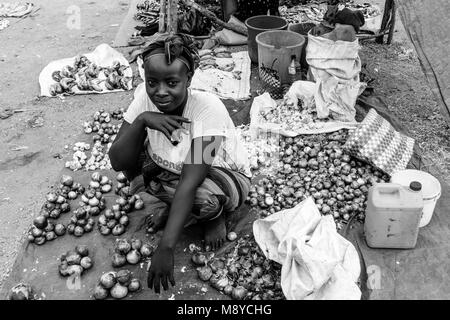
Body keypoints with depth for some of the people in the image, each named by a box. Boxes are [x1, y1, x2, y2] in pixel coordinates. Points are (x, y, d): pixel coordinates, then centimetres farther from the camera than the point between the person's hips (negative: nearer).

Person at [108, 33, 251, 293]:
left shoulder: (208, 108, -35)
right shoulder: (145, 96, -20)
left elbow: (190, 183, -38)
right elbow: (118, 162, -22)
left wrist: (166, 249, -41)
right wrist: (141, 120, -39)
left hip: (225, 176, -5)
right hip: (173, 169, 5)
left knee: (204, 196, -38)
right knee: (132, 157, -19)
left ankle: (215, 216, 0)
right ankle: (175, 208, 5)